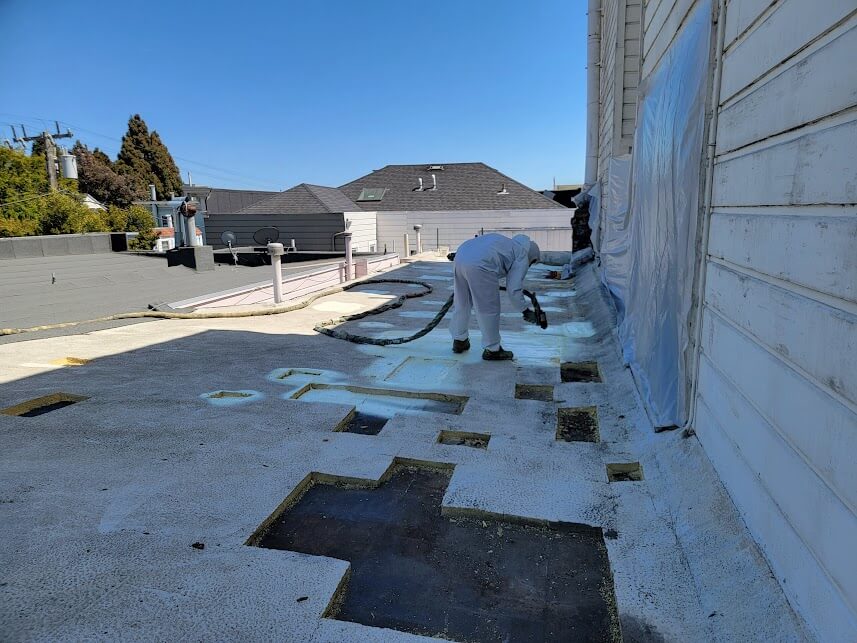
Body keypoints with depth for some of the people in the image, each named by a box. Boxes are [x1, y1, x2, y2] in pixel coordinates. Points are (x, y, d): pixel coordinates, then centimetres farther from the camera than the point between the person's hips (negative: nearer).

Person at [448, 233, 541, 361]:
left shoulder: (509, 244, 33)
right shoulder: (522, 257, 11)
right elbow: (514, 290, 2)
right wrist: (526, 311, 14)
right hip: (479, 264, -9)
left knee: (462, 302, 24)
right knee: (489, 309, 6)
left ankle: (459, 341, 38)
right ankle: (492, 350, 17)